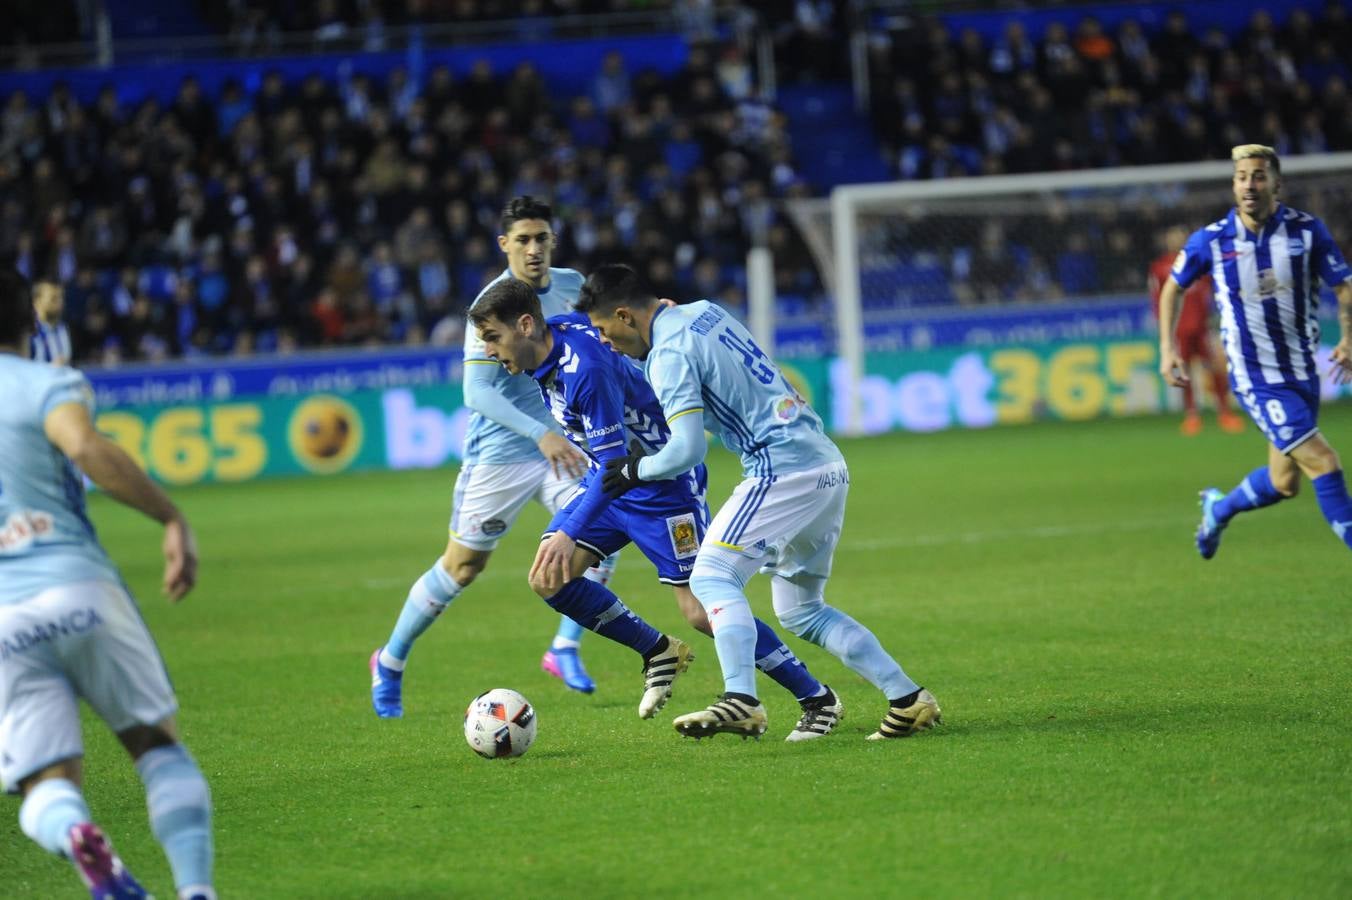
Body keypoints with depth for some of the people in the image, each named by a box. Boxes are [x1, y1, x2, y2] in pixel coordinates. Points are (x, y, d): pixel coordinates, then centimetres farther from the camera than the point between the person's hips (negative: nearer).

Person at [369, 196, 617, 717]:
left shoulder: (570, 285, 1)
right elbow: (476, 391, -26)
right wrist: (541, 434, -32)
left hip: (557, 447, 5)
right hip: (497, 454, -5)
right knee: (462, 567, 3)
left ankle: (565, 649, -1)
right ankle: (391, 663, 23)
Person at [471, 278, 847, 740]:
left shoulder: (586, 369, -31)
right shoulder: (554, 331, -6)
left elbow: (616, 464, -33)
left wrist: (570, 535, -38)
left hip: (663, 483, -9)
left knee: (701, 611, -11)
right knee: (547, 579, -3)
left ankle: (817, 699, 2)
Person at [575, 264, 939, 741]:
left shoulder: (670, 355, -12)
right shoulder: (704, 310, 14)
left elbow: (686, 451, -18)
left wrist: (636, 470, 0)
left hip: (783, 468, -9)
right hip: (828, 465, 9)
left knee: (712, 576, -13)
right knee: (800, 610, 15)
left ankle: (742, 701, -28)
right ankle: (908, 698, 12)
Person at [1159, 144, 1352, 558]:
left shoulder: (1308, 230, -5)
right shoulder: (1210, 240, -8)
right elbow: (1173, 287, 10)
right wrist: (1168, 348, 4)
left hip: (1303, 371, 4)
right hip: (1255, 378, -4)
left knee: (1283, 483, 13)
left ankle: (1219, 508, 42)